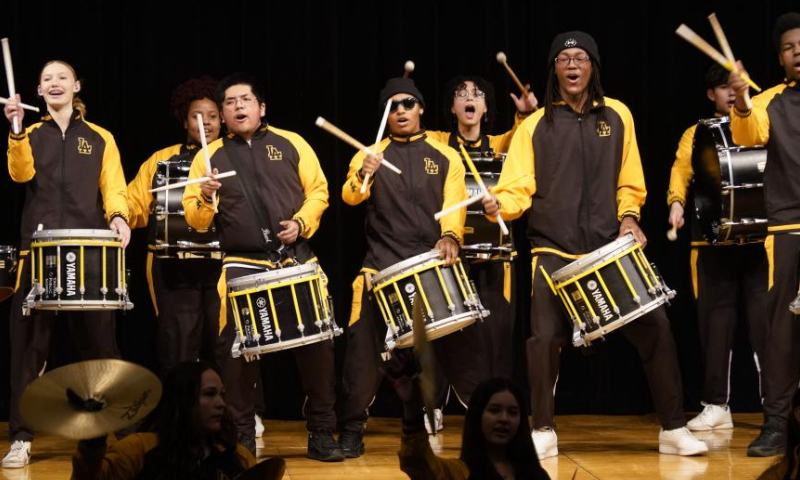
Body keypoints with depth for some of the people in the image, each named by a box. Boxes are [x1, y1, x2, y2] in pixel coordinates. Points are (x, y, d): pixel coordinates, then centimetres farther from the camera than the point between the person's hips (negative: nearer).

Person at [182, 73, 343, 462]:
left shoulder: (291, 144, 9)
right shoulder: (209, 156, 8)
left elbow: (318, 191, 8)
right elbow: (195, 220, 6)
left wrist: (301, 222, -9)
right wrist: (206, 198, -15)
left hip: (297, 260, 0)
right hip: (242, 267, 0)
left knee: (317, 344, 0)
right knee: (235, 351, -4)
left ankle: (322, 434, 12)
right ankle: (241, 439, 9)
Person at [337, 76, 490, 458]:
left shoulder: (445, 156, 10)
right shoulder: (370, 155, 9)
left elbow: (454, 202, -2)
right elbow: (351, 197, -7)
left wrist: (450, 236, -23)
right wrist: (362, 175, -30)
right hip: (382, 266, 0)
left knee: (460, 343, -2)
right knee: (363, 346, -4)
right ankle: (351, 430, 7)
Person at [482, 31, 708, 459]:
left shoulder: (617, 116, 10)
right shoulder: (534, 126, 4)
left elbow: (629, 184, 14)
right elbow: (519, 189, -3)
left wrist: (628, 218, -2)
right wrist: (500, 205, -24)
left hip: (611, 247, 2)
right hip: (554, 251, -1)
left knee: (654, 326, -6)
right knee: (545, 337, -10)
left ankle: (674, 429, 5)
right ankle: (543, 432, 8)